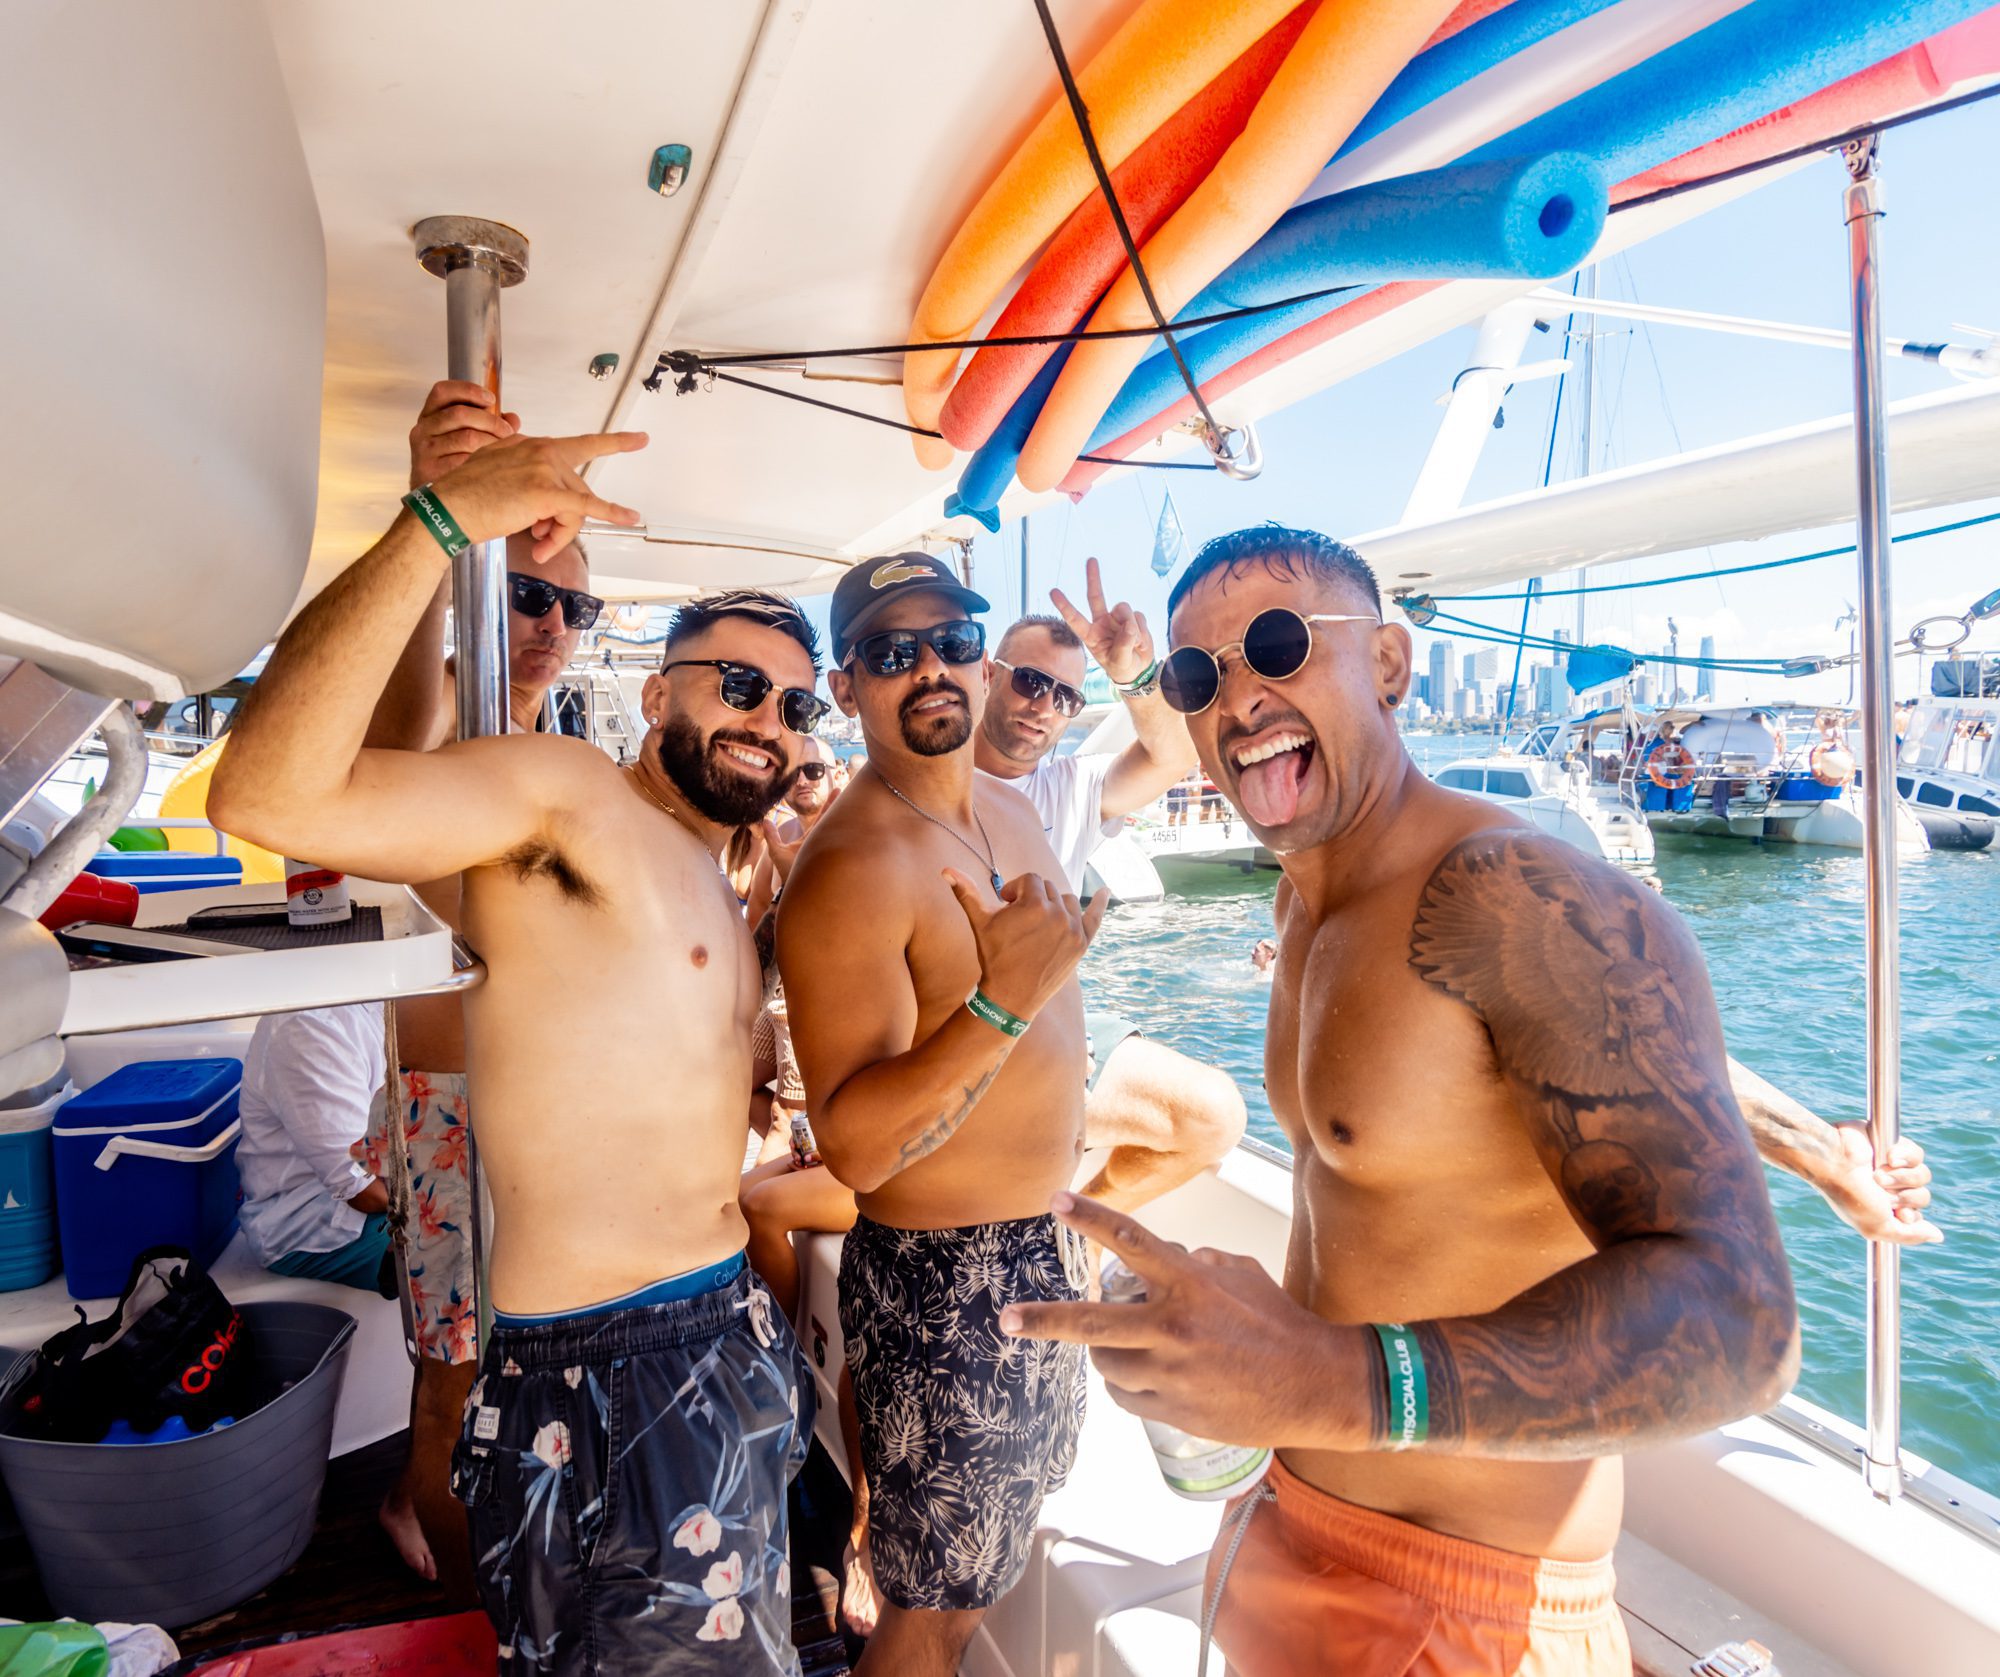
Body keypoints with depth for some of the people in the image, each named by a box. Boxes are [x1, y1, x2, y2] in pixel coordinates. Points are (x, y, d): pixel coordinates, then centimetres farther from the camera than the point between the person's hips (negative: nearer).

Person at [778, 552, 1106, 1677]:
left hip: (1047, 1239, 9)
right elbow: (855, 1148, -29)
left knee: (1012, 1531, 28)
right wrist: (1002, 1006, -41)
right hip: (939, 1276, -8)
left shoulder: (1012, 811, 4)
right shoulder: (852, 870, -24)